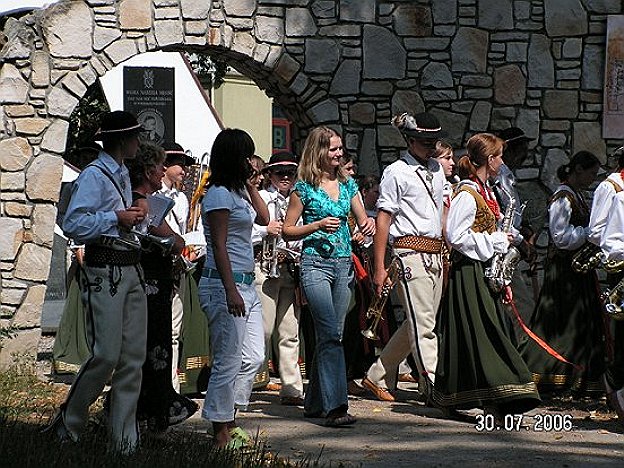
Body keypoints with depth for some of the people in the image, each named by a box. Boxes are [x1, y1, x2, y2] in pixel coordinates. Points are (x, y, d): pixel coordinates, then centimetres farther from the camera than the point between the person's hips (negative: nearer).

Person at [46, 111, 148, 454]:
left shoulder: (123, 174, 21)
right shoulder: (93, 176, -7)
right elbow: (73, 224, -18)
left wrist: (135, 218, 11)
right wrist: (117, 218, -16)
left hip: (131, 270, 9)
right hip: (104, 271, -9)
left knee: (133, 356, 5)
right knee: (106, 354, -11)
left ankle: (125, 438, 9)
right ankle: (68, 423, 7)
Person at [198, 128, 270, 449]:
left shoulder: (237, 192, 16)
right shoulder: (219, 195, -12)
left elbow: (263, 218, 28)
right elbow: (219, 246, -17)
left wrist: (250, 184, 17)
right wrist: (231, 290, -23)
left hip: (245, 285, 10)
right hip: (224, 283, -10)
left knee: (253, 357, 11)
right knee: (228, 361, -6)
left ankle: (228, 422, 18)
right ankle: (221, 434, 1)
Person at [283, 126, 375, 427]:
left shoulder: (347, 184, 13)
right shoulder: (304, 188, -2)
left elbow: (363, 220, 18)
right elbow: (287, 231, 1)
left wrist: (368, 223, -5)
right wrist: (318, 225, -13)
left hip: (344, 264, 6)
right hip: (316, 264, -6)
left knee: (332, 335, 8)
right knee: (330, 334, -16)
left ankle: (315, 402, 19)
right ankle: (335, 406, -20)